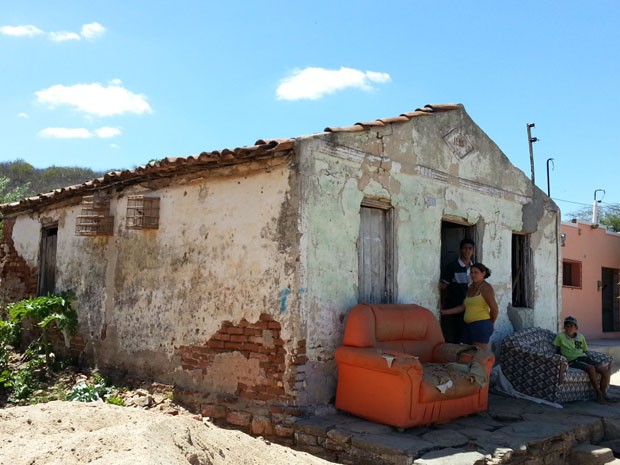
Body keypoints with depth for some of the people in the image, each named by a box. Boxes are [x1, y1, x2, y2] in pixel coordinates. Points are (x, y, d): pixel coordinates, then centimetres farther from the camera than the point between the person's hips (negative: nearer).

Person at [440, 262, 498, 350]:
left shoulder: (485, 287, -7)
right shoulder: (471, 287, 17)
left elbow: (495, 308, -11)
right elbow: (463, 307, 18)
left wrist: (490, 323, 3)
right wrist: (444, 312, 14)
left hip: (481, 325, -8)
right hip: (469, 325, 8)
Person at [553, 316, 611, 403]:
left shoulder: (581, 337, 17)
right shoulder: (560, 336, 4)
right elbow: (557, 350, 8)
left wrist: (589, 360, 8)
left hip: (584, 357, 5)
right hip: (572, 360, -5)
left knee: (605, 370, -17)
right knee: (591, 368, -34)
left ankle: (603, 393, -1)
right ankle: (598, 393, -20)